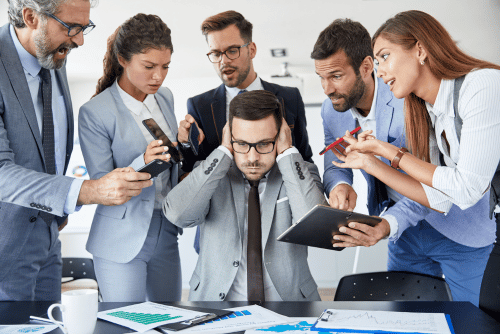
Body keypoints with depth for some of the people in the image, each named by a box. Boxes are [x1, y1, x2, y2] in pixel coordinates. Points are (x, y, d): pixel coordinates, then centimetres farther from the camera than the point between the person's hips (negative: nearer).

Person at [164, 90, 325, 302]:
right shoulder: (211, 174, 1)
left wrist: (288, 153, -13)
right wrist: (224, 152, -12)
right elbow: (177, 215, -18)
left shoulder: (300, 174, 1)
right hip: (215, 299, -3)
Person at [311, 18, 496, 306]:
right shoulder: (332, 110, -7)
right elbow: (335, 164, 0)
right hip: (406, 229, 6)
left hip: (460, 230, -5)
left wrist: (389, 223, -48)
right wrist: (339, 184, -27)